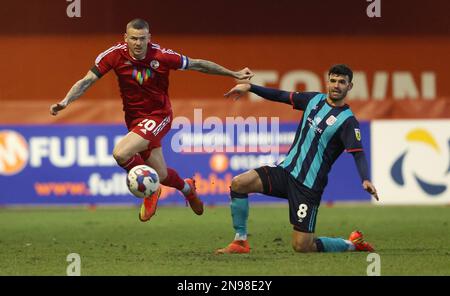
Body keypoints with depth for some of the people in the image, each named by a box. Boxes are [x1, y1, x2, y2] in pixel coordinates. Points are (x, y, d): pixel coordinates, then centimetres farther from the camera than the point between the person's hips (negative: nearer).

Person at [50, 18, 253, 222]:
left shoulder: (162, 56, -19)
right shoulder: (115, 55, -15)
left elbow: (197, 65, -6)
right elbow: (87, 81, -12)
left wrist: (235, 74, 1)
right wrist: (65, 102, -26)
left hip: (159, 116, -4)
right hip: (135, 119, 4)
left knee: (121, 153, -26)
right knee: (161, 175, 12)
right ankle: (187, 188, 48)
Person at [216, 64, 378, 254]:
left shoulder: (347, 120, -11)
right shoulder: (314, 99, 7)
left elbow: (358, 154, -21)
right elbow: (281, 96, 17)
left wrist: (365, 180, -38)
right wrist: (249, 87, 12)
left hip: (309, 186, -6)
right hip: (286, 170, 6)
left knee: (302, 246, -9)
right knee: (238, 183, -15)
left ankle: (352, 244, 17)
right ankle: (240, 242, -3)